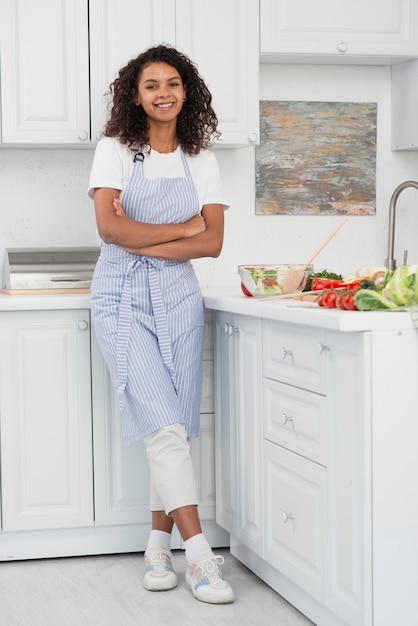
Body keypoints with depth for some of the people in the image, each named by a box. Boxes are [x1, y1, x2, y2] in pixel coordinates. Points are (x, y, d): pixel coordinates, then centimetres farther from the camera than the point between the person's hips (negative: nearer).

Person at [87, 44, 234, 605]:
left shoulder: (201, 160, 10)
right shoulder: (115, 150, 2)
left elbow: (212, 242, -1)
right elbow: (109, 227, -11)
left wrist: (143, 242, -11)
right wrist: (182, 228, -7)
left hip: (178, 299, 3)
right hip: (122, 299, -3)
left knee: (175, 428, 2)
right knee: (163, 424, -12)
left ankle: (159, 547, 15)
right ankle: (199, 553, -11)